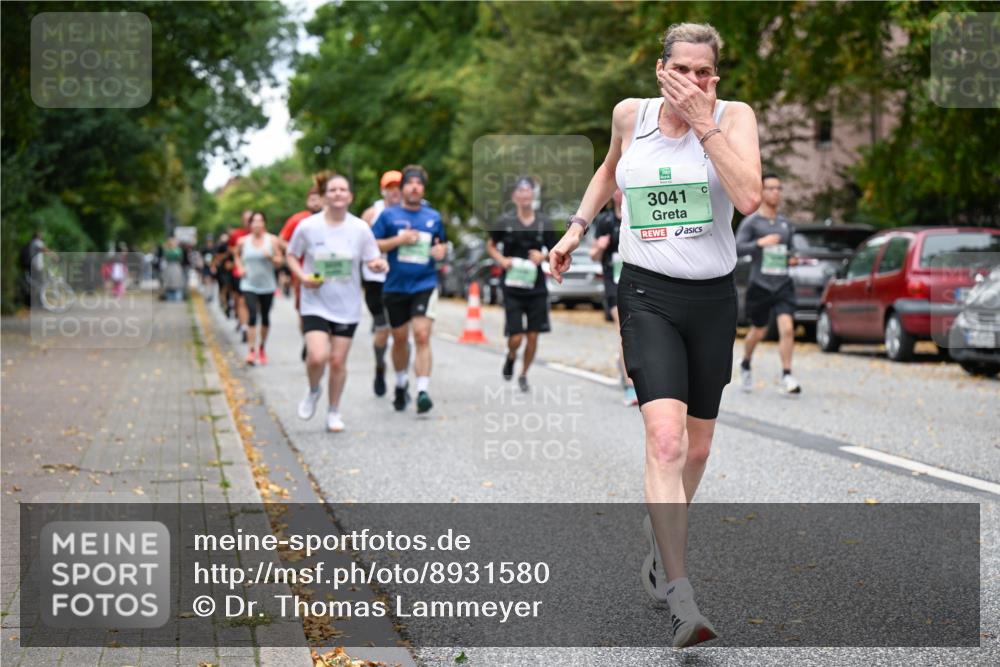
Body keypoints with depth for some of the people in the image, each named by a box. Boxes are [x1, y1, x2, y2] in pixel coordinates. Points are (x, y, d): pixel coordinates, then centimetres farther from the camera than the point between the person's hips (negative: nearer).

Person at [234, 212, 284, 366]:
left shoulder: (272, 240, -1)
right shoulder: (243, 241, 2)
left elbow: (279, 261, 0)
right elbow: (236, 255, 21)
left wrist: (270, 257, -20)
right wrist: (240, 268, 3)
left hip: (267, 285, 1)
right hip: (249, 285, -1)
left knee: (265, 317, 9)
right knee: (252, 315, -15)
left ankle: (262, 348, 28)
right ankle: (251, 350, -17)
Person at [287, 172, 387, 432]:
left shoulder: (360, 228, -5)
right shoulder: (307, 226, -7)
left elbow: (372, 260, 3)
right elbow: (291, 255, 6)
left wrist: (379, 264, -21)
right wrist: (303, 276, -12)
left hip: (347, 306, 2)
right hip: (316, 304, -1)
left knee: (338, 361, 6)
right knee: (317, 357, -18)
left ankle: (334, 411, 26)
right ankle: (313, 391, 16)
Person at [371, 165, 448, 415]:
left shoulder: (434, 217, 8)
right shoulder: (389, 215, 1)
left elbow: (442, 244, 23)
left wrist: (441, 250, -1)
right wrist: (399, 240, -13)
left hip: (425, 284, 0)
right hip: (395, 286, 0)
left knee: (422, 336, -16)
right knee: (400, 338, 13)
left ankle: (422, 391, -19)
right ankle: (401, 385, 35)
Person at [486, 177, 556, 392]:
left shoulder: (544, 222, 3)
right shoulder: (505, 221, -3)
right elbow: (490, 246, 10)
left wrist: (543, 256, -10)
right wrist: (501, 260, -9)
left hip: (536, 288, 2)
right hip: (513, 287, -2)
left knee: (533, 336, 4)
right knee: (516, 337, -7)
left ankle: (523, 375, 24)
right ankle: (511, 357, 28)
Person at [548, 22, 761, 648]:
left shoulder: (735, 117, -3)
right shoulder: (630, 114, 3)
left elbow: (749, 197, -21)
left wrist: (703, 121, -19)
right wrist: (577, 227, 18)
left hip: (713, 297, 2)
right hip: (649, 295, -1)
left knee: (697, 448, 13)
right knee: (665, 438, -20)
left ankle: (659, 545, 41)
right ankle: (682, 599, -22)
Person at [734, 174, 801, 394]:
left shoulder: (786, 224, 13)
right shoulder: (751, 222, -3)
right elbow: (737, 247, -16)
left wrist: (792, 259, 6)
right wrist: (760, 243, -30)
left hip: (783, 285, 3)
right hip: (760, 285, -3)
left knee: (787, 328, -16)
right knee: (758, 332, 11)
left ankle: (786, 377, -13)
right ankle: (745, 364, 39)